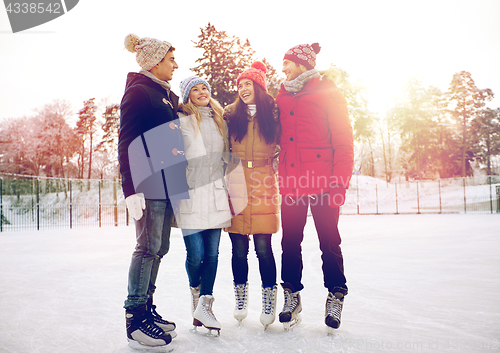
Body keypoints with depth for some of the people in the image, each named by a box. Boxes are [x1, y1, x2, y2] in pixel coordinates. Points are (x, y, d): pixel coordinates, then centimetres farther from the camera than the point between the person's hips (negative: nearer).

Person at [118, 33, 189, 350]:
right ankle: (135, 318, 3)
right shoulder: (137, 92, -5)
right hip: (149, 183, -8)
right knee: (149, 247, -7)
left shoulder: (168, 95, 21)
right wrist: (131, 189, -20)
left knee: (159, 247, 10)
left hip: (169, 182, 9)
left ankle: (147, 308, 21)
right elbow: (127, 144, -12)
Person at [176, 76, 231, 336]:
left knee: (212, 253, 1)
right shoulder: (181, 120, 1)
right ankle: (195, 293, 27)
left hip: (215, 193, 4)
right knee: (195, 253, -2)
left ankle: (204, 306, 8)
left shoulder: (219, 120, 17)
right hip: (190, 195, -4)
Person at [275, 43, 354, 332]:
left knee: (329, 242, 3)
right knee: (290, 242, 6)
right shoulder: (283, 97, 16)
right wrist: (283, 177, 10)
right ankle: (292, 296, 20)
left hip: (322, 182, -4)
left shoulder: (328, 93, 1)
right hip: (291, 183, 5)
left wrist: (340, 181, -12)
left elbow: (343, 139, -4)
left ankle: (336, 295, 19)